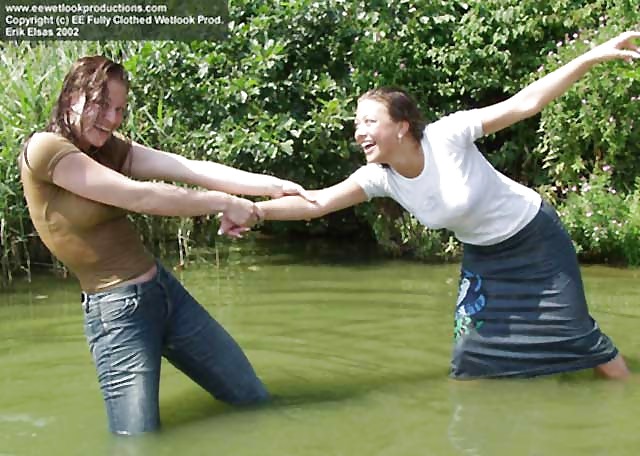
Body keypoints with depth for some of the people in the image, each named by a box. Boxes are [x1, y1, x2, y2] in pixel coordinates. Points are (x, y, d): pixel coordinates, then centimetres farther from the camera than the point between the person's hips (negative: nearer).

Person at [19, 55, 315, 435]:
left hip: (164, 289, 8)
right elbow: (138, 196, -19)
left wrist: (272, 184, -10)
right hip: (117, 311, -8)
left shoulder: (110, 149, 8)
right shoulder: (44, 149, -14)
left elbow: (193, 169, -2)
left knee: (256, 401, 12)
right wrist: (222, 203, -11)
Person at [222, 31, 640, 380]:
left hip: (536, 238, -4)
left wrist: (593, 57, -34)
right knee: (471, 356, 1)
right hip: (484, 256, 4)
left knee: (576, 334, 5)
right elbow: (316, 202, -20)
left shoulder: (448, 136, -30)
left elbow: (524, 104, -29)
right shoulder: (380, 178, -16)